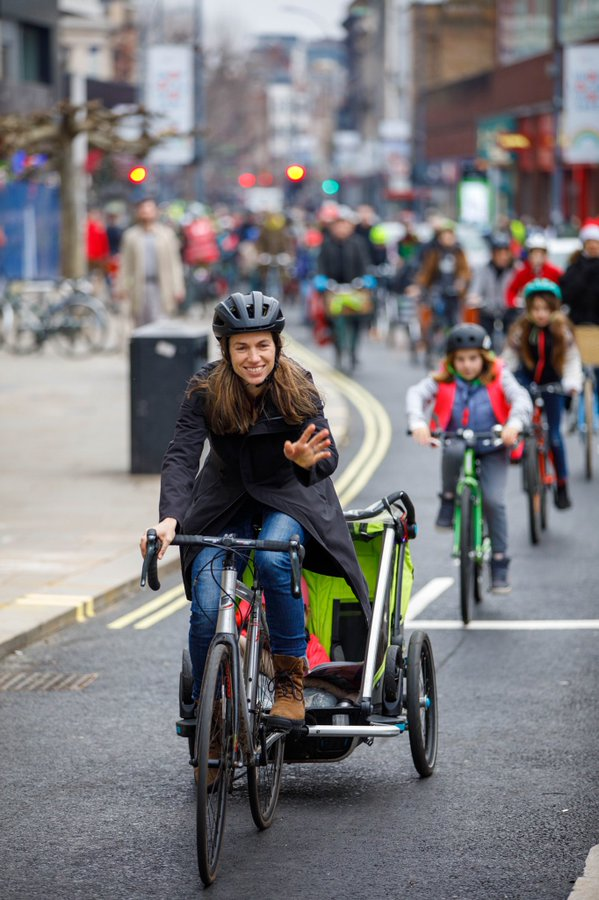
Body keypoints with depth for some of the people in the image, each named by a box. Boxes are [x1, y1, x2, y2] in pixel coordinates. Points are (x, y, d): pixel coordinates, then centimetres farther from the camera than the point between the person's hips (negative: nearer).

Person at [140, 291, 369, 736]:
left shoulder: (298, 388, -18)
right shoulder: (206, 391, -18)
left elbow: (328, 456, -24)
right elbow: (181, 456, -26)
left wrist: (308, 460, -50)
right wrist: (170, 518, -43)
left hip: (289, 495, -1)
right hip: (226, 499, 1)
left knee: (273, 558, -35)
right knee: (207, 607, -17)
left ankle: (291, 679, -19)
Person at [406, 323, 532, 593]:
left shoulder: (498, 377, -4)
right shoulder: (443, 380, -3)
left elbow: (520, 398, -15)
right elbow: (417, 394, -15)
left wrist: (514, 425, -35)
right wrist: (418, 423, -35)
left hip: (492, 449, 0)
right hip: (456, 442, 1)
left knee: (493, 501, -16)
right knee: (454, 451, -37)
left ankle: (500, 563, -3)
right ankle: (448, 502, -13)